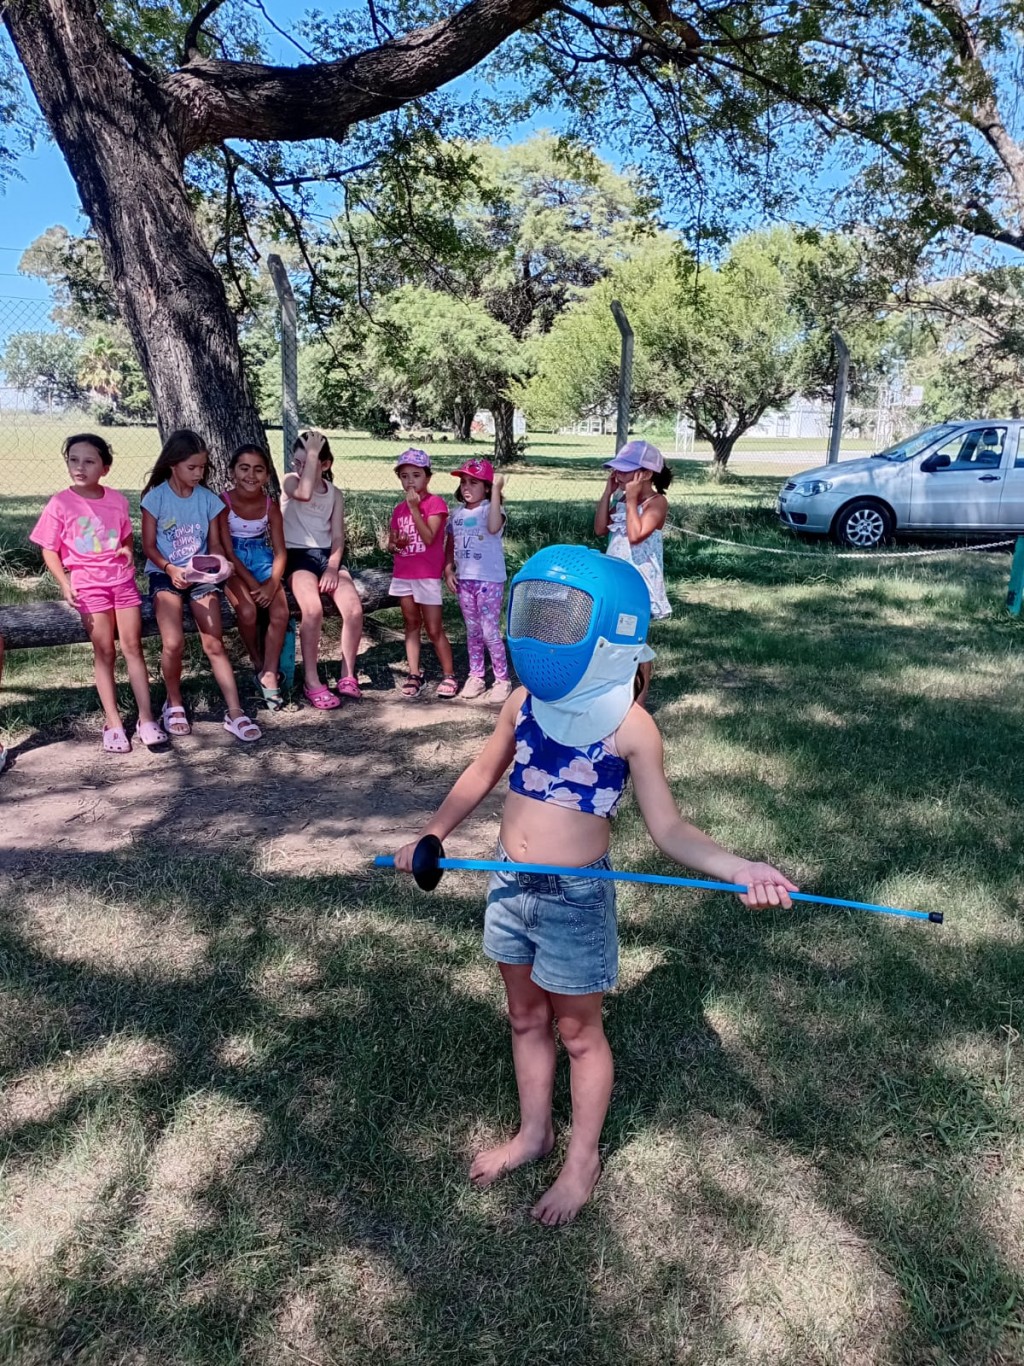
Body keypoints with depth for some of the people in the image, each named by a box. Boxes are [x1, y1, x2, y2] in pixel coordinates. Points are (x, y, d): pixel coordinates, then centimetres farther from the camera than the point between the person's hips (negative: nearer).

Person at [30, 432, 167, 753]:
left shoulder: (117, 500, 3)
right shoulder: (60, 503, -5)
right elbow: (49, 550, -2)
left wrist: (128, 551, -3)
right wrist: (64, 583, -14)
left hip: (123, 580, 2)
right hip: (89, 585, -2)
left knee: (133, 647, 2)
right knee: (104, 652, 0)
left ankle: (146, 719, 5)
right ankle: (113, 723, 7)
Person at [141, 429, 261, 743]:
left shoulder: (208, 499, 2)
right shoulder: (156, 497, -5)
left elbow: (215, 544, 6)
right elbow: (149, 546, -4)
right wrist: (171, 570, -22)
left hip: (201, 575, 2)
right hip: (165, 575, -2)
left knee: (215, 644, -7)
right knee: (173, 643, -20)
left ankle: (235, 713, -7)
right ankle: (174, 703, 5)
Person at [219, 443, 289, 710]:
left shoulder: (270, 505, -1)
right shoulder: (224, 503, -11)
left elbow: (280, 552, -2)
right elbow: (227, 551, -13)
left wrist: (272, 584, -20)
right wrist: (253, 585, -21)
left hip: (263, 561, 3)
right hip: (233, 566, -3)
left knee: (280, 612, -21)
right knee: (247, 611, -28)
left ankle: (269, 675, -11)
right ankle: (258, 664, -1)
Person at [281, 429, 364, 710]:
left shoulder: (335, 493, 12)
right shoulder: (290, 482, 1)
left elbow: (338, 536, 5)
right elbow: (304, 494, -25)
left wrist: (333, 567, -12)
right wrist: (312, 453, -18)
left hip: (328, 555, 4)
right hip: (298, 555, -4)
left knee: (354, 610, -19)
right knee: (313, 610, -31)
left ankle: (347, 676, -3)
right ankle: (311, 682, -19)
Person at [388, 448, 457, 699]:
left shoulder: (435, 503, -8)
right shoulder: (399, 509, 9)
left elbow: (428, 538, -20)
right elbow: (391, 542, 16)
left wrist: (414, 508, -21)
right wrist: (394, 543, -7)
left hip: (427, 576, -6)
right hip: (403, 575, 6)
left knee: (434, 630, -2)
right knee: (411, 625, 11)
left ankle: (449, 675, 10)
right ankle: (414, 675, 17)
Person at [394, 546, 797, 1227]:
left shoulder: (629, 726, -16)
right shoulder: (524, 703, -2)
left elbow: (668, 827, -13)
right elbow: (483, 774, 13)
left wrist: (738, 868, -28)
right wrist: (429, 838, 10)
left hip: (575, 897, -5)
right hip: (510, 886, 5)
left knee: (579, 1031, 14)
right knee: (526, 1018, 22)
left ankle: (583, 1159, 36)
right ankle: (534, 1132, 45)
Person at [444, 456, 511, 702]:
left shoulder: (491, 509, -9)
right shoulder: (457, 514, 9)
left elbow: (494, 527, -33)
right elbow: (451, 545, 17)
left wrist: (496, 491, -31)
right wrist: (448, 569, 3)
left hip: (490, 580, -6)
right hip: (464, 580, 6)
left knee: (490, 632, -5)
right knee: (472, 631, 14)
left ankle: (502, 680, 7)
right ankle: (475, 676, 24)